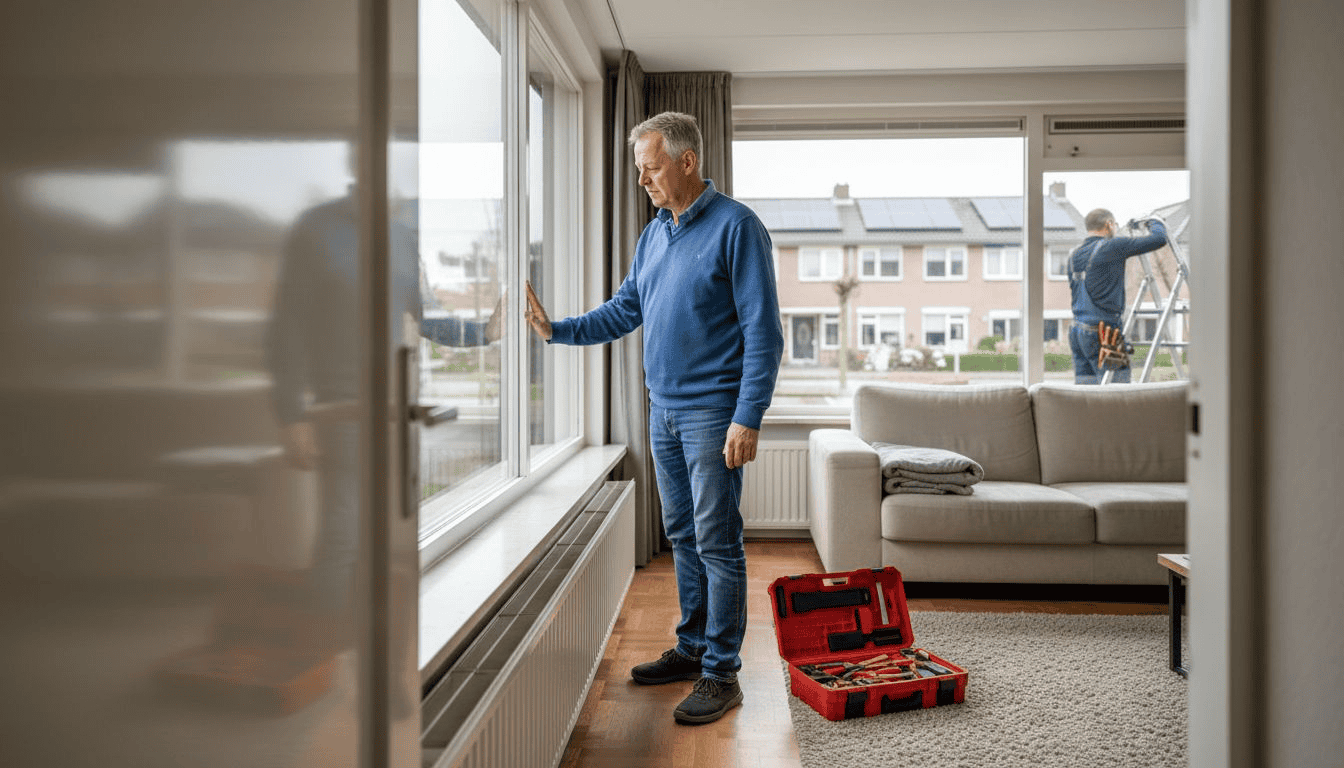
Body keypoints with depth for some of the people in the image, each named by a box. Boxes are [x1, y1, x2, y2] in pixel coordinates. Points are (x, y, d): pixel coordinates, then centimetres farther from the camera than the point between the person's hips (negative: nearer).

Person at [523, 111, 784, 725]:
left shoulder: (736, 226, -10)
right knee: (683, 537, 15)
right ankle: (692, 648, 28)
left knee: (717, 543, -3)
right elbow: (624, 311, 18)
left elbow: (763, 330, -14)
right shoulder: (653, 234, 14)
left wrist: (748, 417, -20)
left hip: (713, 414, -7)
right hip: (663, 411, 8)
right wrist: (557, 329, 5)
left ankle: (721, 673, 7)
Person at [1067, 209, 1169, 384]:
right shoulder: (1111, 247, -9)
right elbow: (1159, 239, -8)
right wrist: (1155, 223, 12)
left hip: (1076, 332, 7)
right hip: (1100, 334, -7)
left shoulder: (1074, 255, 13)